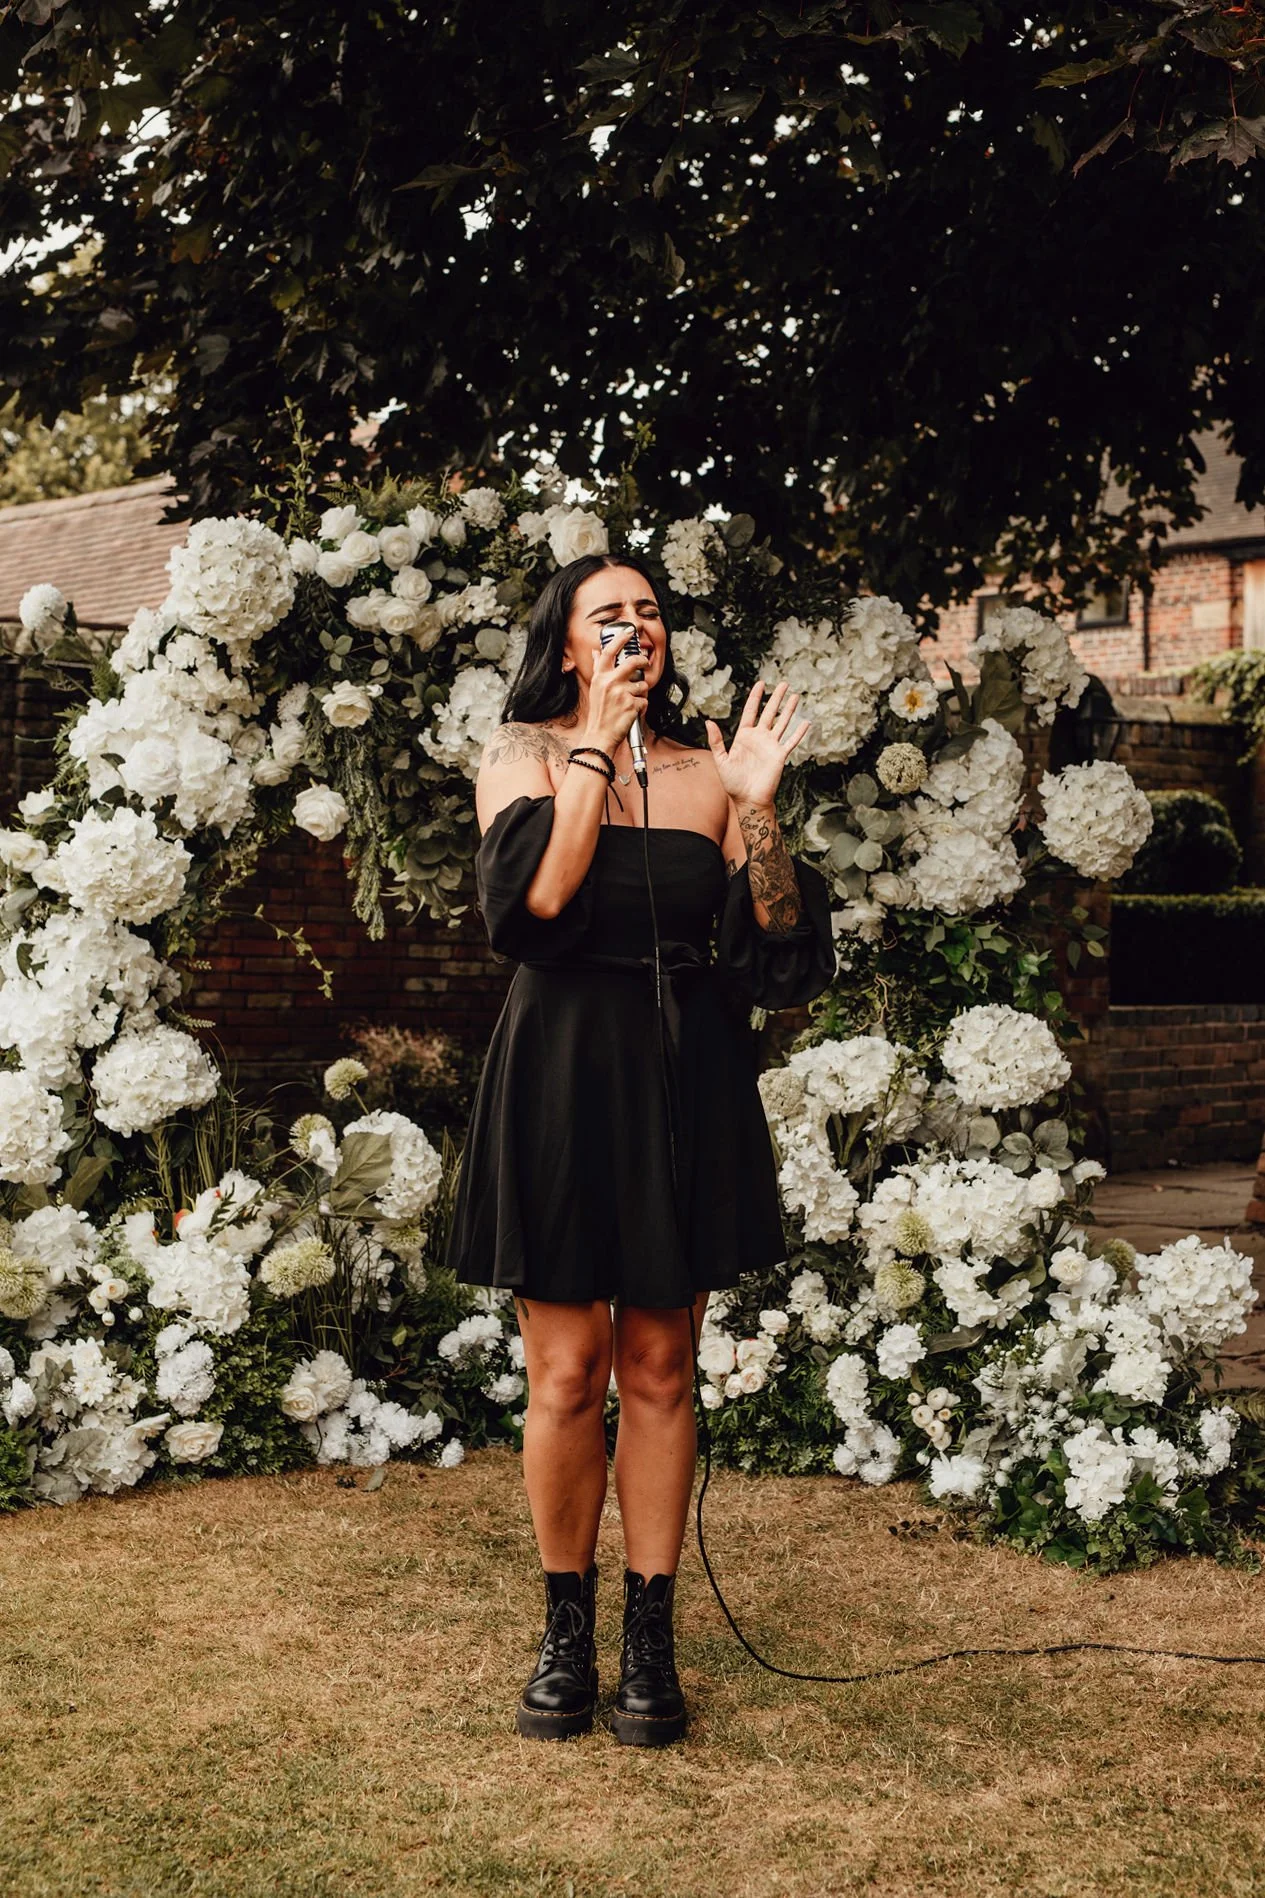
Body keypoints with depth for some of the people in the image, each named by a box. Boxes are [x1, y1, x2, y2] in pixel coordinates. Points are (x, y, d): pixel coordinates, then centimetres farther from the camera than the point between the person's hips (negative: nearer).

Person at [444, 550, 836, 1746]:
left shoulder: (704, 771, 8)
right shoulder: (526, 751, 1)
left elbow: (778, 951, 1)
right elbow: (527, 905, -18)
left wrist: (754, 805, -10)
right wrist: (597, 747, -16)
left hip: (685, 1086, 2)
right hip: (561, 1077, -2)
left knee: (659, 1371, 7)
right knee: (567, 1372, 0)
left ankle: (649, 1638, 17)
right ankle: (566, 1632, 17)